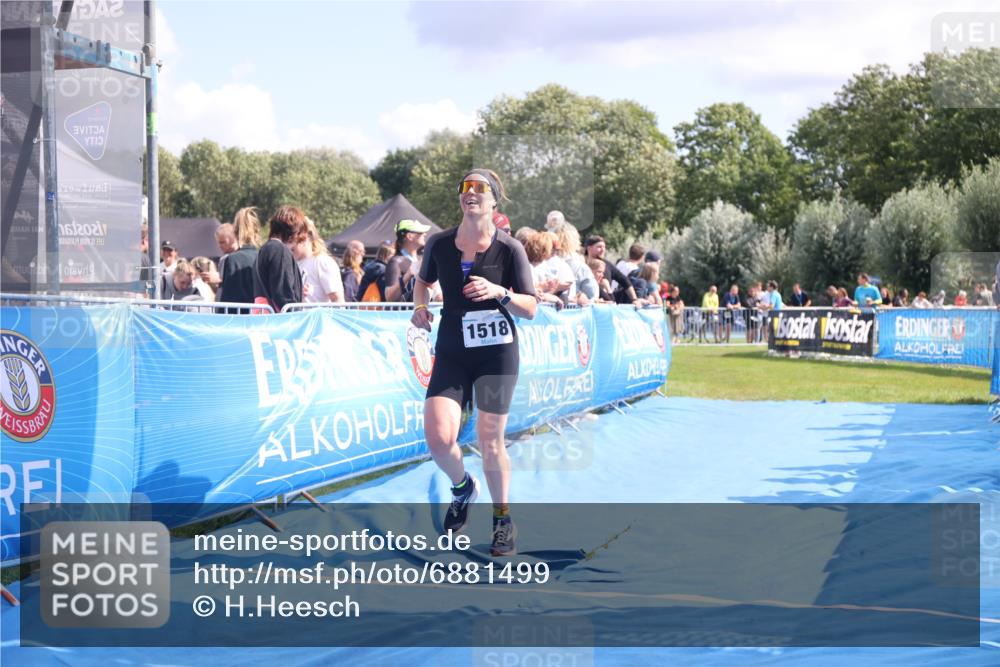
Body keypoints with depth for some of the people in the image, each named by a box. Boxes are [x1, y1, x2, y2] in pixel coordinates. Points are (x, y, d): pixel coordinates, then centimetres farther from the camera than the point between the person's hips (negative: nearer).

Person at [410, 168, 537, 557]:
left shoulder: (509, 249, -7)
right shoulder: (439, 244, 1)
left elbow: (531, 308, -5)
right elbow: (423, 280, 22)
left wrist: (499, 292, -21)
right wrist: (420, 306, 4)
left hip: (497, 352, -2)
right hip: (451, 353, 2)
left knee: (490, 440, 1)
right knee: (438, 437, -12)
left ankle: (502, 519, 22)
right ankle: (462, 486, 22)